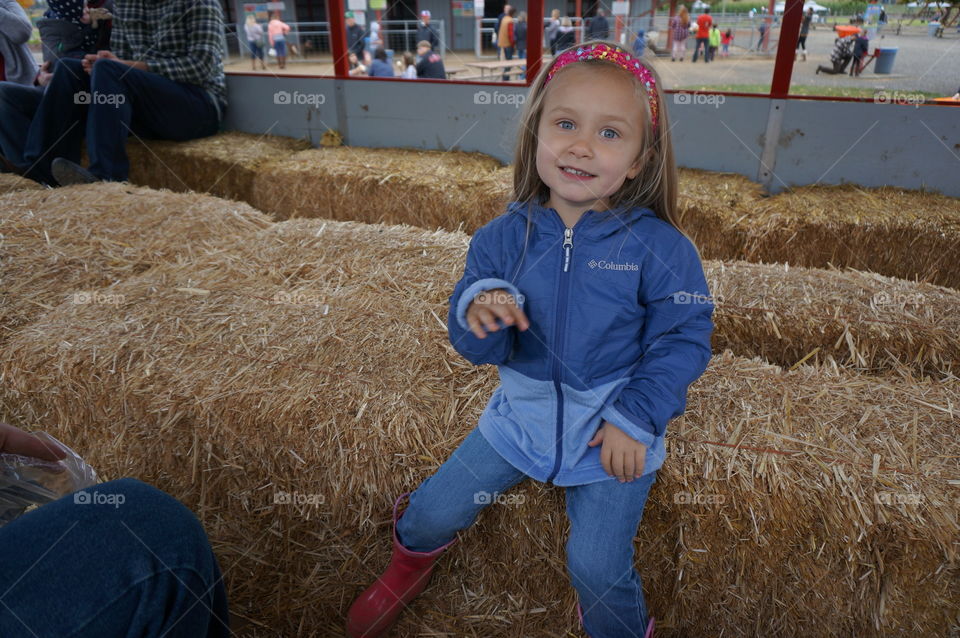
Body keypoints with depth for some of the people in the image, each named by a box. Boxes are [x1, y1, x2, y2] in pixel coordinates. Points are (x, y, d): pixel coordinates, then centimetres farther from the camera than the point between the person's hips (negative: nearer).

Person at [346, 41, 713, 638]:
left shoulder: (659, 247, -17)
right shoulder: (502, 238, -10)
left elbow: (683, 339, -10)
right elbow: (479, 350, -8)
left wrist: (637, 417, -17)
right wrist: (478, 313, -31)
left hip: (614, 431, -2)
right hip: (521, 415, 3)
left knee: (597, 568, -3)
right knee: (432, 511, 11)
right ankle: (410, 564, 49)